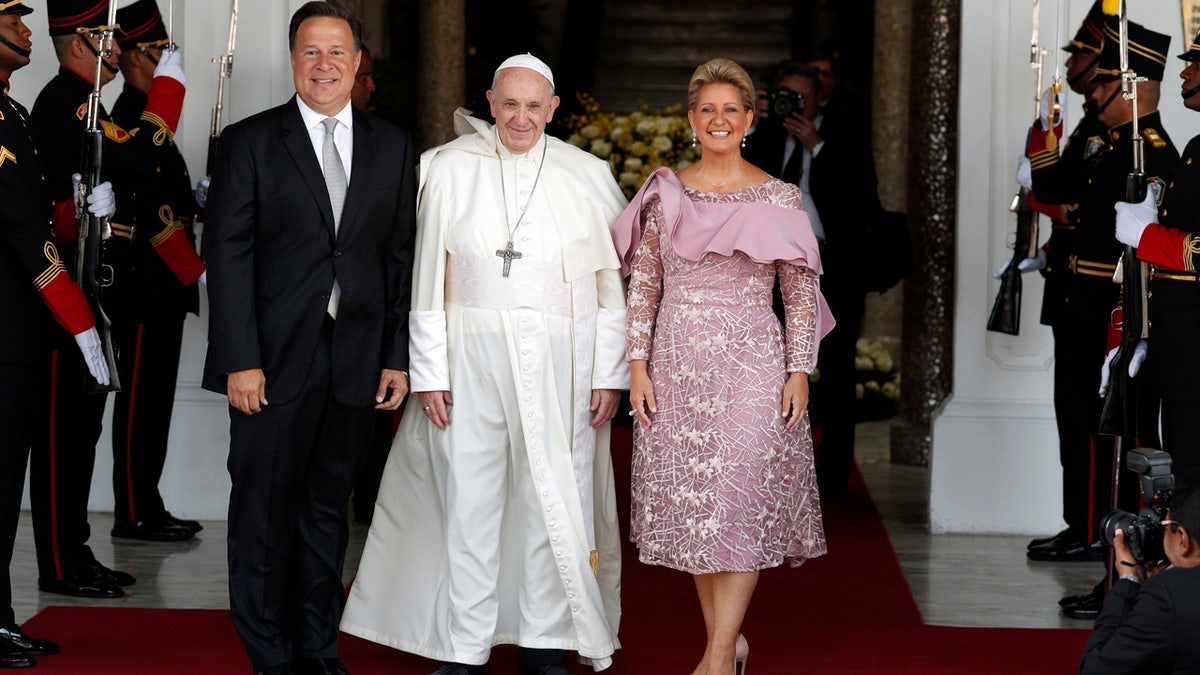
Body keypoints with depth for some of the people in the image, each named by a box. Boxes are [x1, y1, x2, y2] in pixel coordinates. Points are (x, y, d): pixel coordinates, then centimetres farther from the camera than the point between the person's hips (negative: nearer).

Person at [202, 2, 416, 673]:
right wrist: (240, 361, -12)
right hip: (275, 360, -3)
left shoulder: (392, 146, 9)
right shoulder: (250, 141, 0)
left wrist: (398, 356, 2)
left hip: (356, 361, 3)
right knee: (263, 511, 2)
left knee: (328, 510, 12)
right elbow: (228, 256, -5)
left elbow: (402, 257, 8)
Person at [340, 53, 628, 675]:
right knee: (469, 503, 1)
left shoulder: (587, 176, 4)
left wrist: (609, 376, -1)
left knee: (554, 503, 4)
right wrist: (428, 372, -2)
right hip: (471, 358, 0)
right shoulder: (448, 169, 3)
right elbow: (427, 278, 3)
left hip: (559, 363, 1)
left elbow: (611, 285, 4)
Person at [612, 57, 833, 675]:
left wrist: (800, 372, -5)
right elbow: (643, 285, 7)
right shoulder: (666, 194, 6)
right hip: (677, 365, 2)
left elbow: (801, 294, 2)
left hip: (750, 362, -2)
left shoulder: (778, 198, 2)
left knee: (740, 497, -9)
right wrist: (638, 366, 0)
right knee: (690, 502, 5)